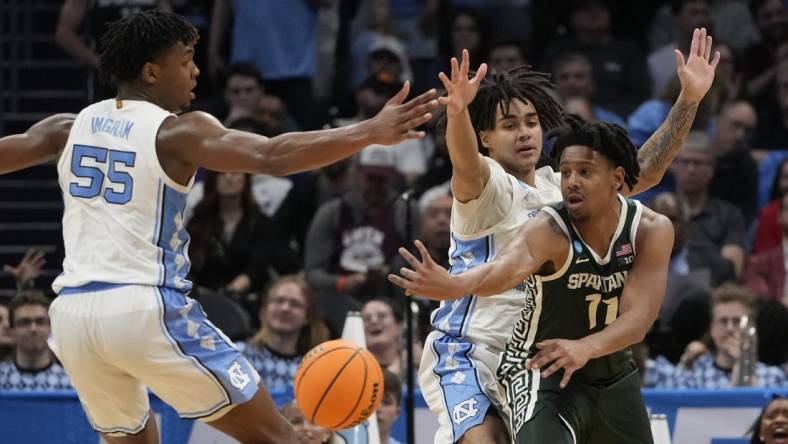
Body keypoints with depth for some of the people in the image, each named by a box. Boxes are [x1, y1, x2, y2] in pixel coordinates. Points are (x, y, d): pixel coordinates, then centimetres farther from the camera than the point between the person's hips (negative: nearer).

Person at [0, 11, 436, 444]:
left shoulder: (69, 128, 13)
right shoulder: (176, 132, -4)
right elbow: (273, 157, -18)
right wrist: (370, 133, -20)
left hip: (72, 312, 6)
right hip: (146, 309, -6)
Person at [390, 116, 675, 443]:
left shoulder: (652, 231, -15)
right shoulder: (549, 229, -27)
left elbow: (638, 318, -24)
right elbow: (505, 268, -49)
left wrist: (585, 348, -46)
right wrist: (454, 285, -73)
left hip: (613, 373, 5)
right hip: (541, 371, -5)